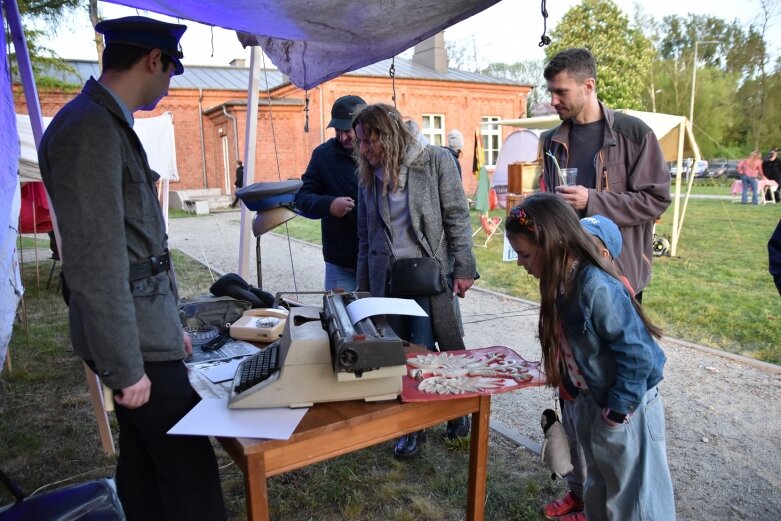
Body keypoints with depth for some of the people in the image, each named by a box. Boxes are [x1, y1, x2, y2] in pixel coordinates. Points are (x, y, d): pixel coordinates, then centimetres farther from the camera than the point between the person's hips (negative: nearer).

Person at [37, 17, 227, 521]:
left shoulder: (108, 123, 14)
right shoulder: (90, 128, -17)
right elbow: (95, 261, -21)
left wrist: (169, 324, 19)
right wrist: (125, 366, -17)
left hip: (146, 327, 9)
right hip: (133, 341, -9)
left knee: (145, 465, 18)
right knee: (192, 472, -1)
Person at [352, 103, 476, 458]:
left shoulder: (436, 161, -5)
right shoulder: (369, 175, 9)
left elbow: (457, 218, -5)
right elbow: (366, 237, 13)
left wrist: (463, 269, -8)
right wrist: (363, 286, 13)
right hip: (387, 278, 4)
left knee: (424, 352, 1)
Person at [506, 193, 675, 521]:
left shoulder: (597, 288, -29)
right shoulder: (561, 282, -3)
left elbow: (637, 355, -28)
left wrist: (617, 410, -20)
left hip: (625, 408, -8)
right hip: (590, 402, 8)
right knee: (598, 491, 26)